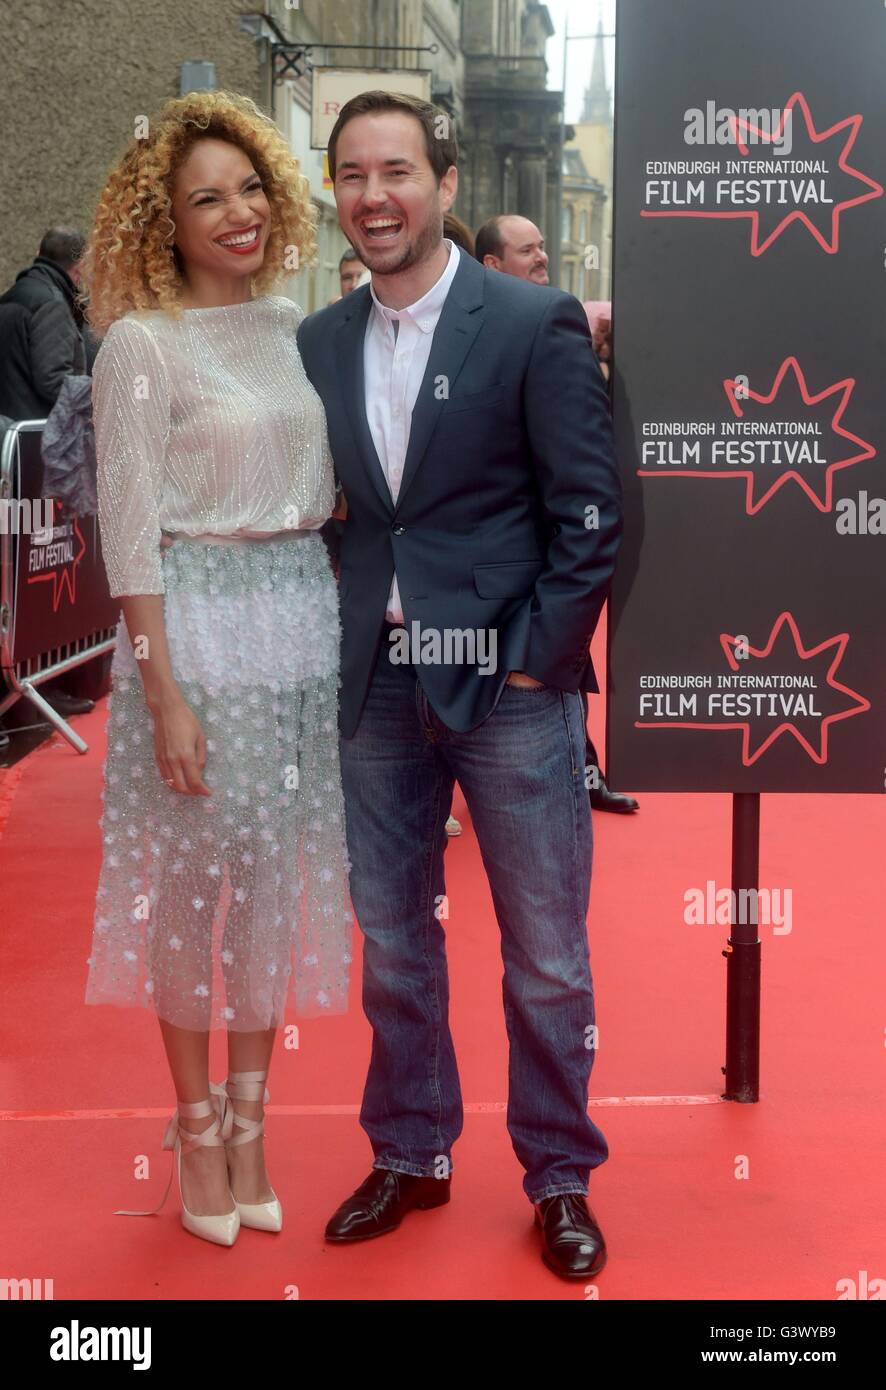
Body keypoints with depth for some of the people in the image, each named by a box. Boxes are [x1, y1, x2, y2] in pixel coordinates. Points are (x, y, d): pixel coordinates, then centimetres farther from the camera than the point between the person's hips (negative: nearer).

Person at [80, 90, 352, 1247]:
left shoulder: (295, 326, 9)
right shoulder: (142, 344, -8)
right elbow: (130, 531, -10)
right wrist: (163, 692, -14)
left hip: (303, 616, 5)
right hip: (197, 619, -5)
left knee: (279, 871, 10)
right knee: (198, 871, 3)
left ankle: (250, 1119, 24)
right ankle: (196, 1123, 20)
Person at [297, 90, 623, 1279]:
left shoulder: (536, 324, -6)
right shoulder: (320, 342, 7)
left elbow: (591, 512, -7)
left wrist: (537, 656, -12)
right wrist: (337, 640, 3)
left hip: (511, 688, -4)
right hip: (376, 689, 4)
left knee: (546, 957, 6)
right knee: (391, 941, 14)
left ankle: (560, 1177, 24)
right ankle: (410, 1155, 32)